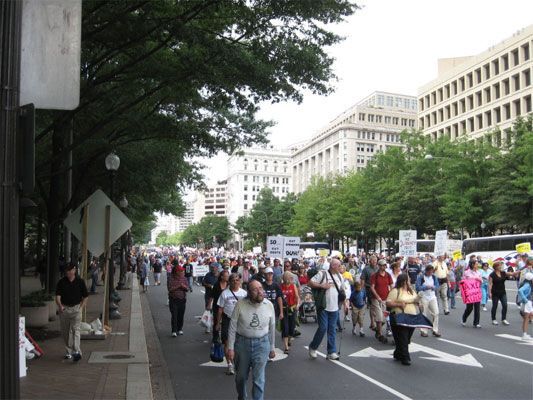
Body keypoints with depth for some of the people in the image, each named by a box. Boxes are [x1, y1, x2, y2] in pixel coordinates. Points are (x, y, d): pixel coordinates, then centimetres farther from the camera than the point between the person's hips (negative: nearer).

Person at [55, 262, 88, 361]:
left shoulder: (80, 281, 0)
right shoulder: (61, 282, 2)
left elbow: (85, 297, 7)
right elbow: (57, 296, -4)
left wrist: (81, 308, -2)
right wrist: (60, 306, -22)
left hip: (76, 308, -3)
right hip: (64, 309, 3)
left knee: (75, 329, -14)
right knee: (65, 331, 8)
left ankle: (77, 352, -21)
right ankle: (69, 351, 21)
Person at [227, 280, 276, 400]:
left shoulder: (269, 305, -6)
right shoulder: (240, 304, -12)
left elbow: (272, 328, 4)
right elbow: (233, 327, -7)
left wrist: (272, 348, 9)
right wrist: (230, 348, -8)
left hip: (262, 344, 0)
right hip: (242, 343, 0)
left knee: (258, 379, 0)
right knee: (241, 376, 19)